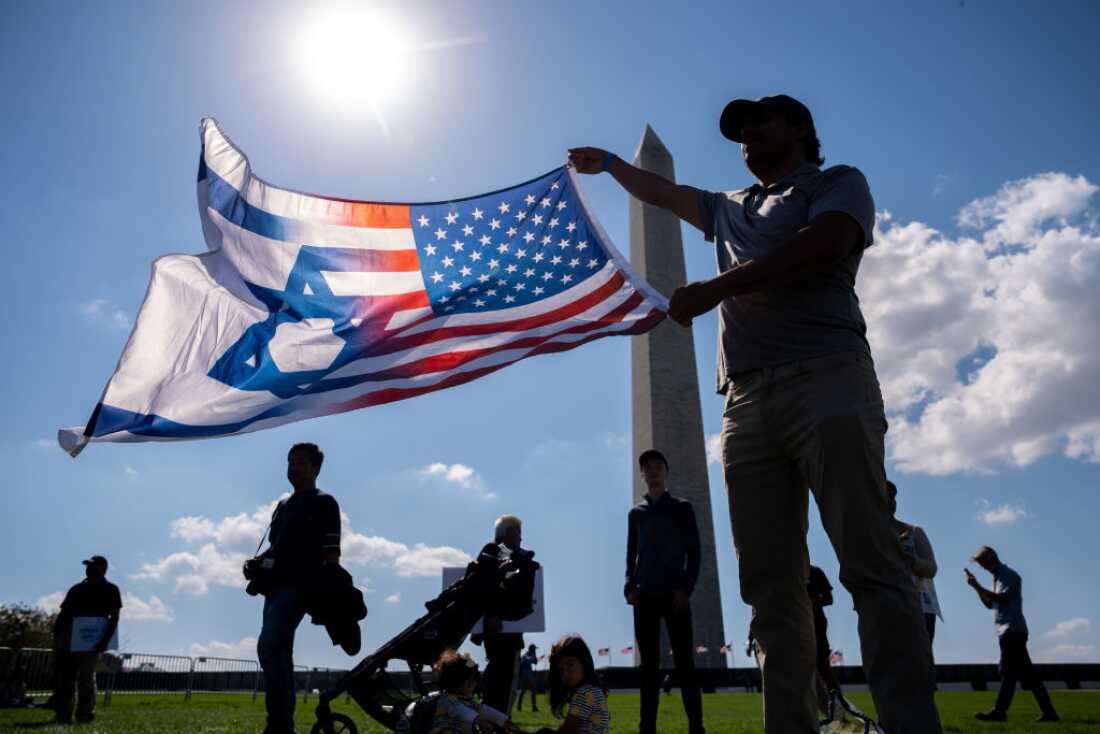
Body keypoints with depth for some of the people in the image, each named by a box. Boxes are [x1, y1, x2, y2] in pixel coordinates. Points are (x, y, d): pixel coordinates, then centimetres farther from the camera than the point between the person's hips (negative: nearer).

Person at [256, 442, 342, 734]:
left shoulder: (323, 503, -2)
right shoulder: (282, 505, 21)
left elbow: (331, 553, -9)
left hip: (300, 585, -8)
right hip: (277, 585, 8)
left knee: (268, 645, -21)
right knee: (280, 652, 9)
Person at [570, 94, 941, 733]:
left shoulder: (838, 182, 15)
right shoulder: (732, 208, 34)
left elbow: (823, 244, -7)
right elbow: (664, 193, 49)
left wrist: (713, 289, -7)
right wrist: (610, 164, 59)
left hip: (826, 382, -5)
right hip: (746, 404, 6)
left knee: (872, 566, -14)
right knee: (772, 587, -3)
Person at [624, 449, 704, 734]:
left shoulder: (682, 508, 8)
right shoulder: (636, 513, 15)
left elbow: (694, 553, 2)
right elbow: (631, 555, 14)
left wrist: (685, 589, -10)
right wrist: (629, 586, -3)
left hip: (674, 595, -2)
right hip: (645, 597, 2)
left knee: (684, 663, -4)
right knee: (649, 665, 3)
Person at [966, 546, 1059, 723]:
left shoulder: (1009, 575, -7)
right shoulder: (998, 578, 21)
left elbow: (1002, 598, -19)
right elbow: (990, 604, 21)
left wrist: (977, 586, -21)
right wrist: (976, 586, 9)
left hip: (1012, 630, -9)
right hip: (1007, 631, 9)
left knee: (1008, 671, -11)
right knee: (1026, 673, 8)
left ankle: (999, 711, -13)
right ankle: (1048, 712, 10)